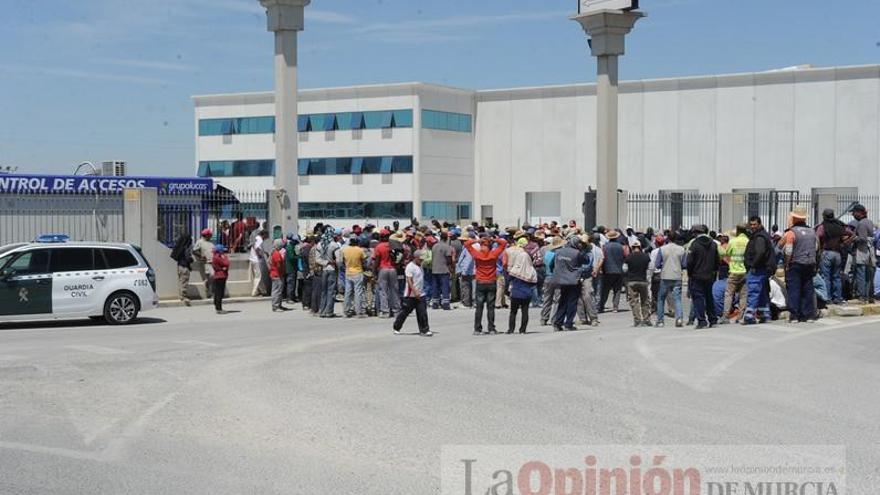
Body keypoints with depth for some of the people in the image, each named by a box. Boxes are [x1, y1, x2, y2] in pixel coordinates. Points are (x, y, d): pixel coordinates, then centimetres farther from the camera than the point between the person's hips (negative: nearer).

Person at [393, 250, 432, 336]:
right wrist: (415, 292, -25)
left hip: (420, 294, 7)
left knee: (422, 313, 0)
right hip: (411, 295, -7)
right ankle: (396, 328, 18)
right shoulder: (410, 267, -12)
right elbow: (409, 281, -19)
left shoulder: (420, 266, 15)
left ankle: (424, 330, 0)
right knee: (405, 312, 3)